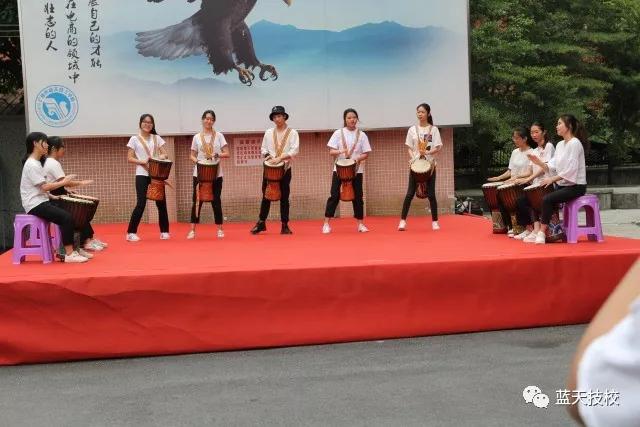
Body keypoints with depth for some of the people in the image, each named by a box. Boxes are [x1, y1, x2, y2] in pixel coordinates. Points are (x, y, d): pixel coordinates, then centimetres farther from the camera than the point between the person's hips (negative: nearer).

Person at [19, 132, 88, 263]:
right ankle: (69, 254, -20)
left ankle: (70, 251, -1)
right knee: (66, 217, -22)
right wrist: (63, 182, -11)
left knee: (69, 216, -1)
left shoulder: (36, 163, 18)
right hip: (35, 204, -10)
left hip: (41, 201, 10)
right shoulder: (31, 164, -14)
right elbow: (44, 187, -19)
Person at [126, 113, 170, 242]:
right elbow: (129, 158, -2)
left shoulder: (157, 138, 11)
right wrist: (142, 161, -19)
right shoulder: (134, 139, 2)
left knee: (161, 202, 5)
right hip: (142, 175, -3)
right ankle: (131, 232, -3)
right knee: (141, 204, -10)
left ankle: (164, 231, 16)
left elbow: (165, 154, 8)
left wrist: (162, 157, -16)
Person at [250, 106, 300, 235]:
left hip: (285, 169, -2)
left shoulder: (292, 133, -2)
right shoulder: (268, 132, 7)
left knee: (284, 197, 3)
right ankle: (261, 223, 13)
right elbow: (263, 148, 13)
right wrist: (267, 155, -10)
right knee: (266, 196, 4)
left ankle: (285, 225, 10)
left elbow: (294, 150, -12)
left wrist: (279, 158, -22)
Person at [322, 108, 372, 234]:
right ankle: (326, 224, 1)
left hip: (356, 170, 1)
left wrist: (358, 158, -19)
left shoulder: (361, 135, 3)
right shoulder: (338, 133, 1)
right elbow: (331, 151, -3)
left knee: (357, 196, 4)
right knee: (334, 195, -2)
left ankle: (360, 224, 13)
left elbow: (366, 153, 1)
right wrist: (340, 151, -23)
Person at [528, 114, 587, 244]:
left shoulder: (575, 143, -13)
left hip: (576, 186, -8)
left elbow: (571, 170, -21)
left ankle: (542, 232, -19)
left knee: (547, 199, -26)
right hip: (562, 184, 9)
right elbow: (552, 166, 7)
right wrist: (539, 162, -9)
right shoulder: (560, 145, 13)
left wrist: (552, 179, -23)